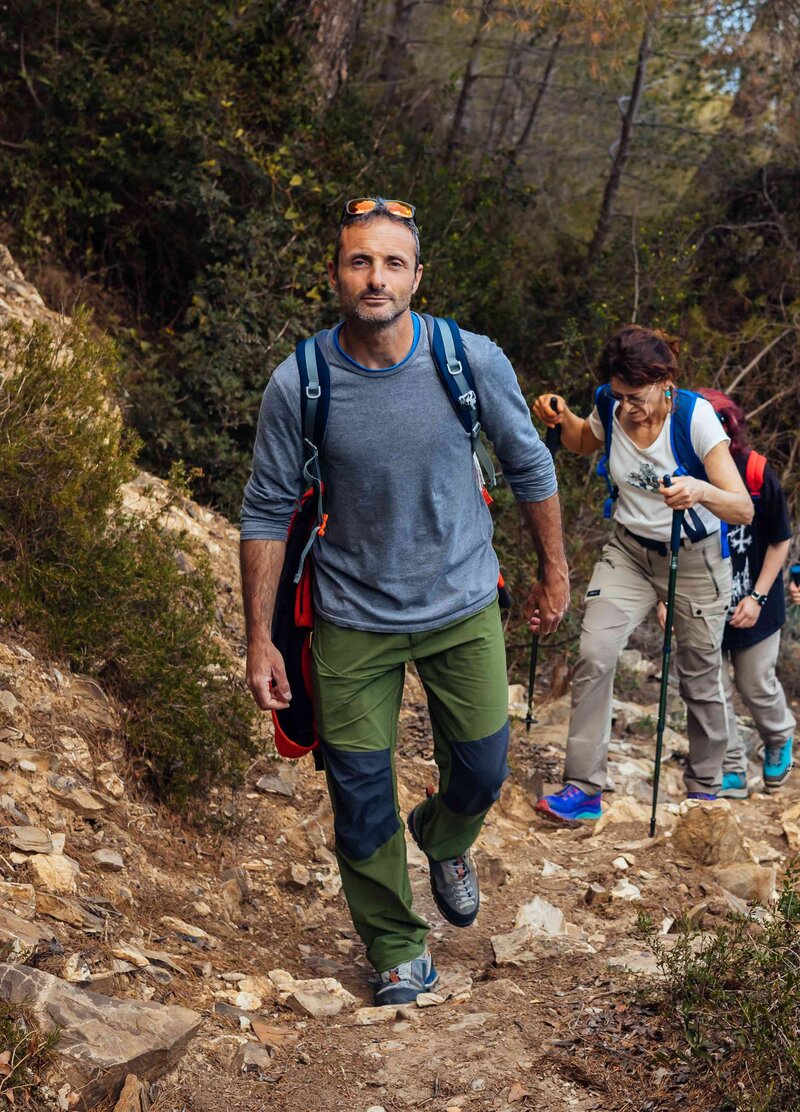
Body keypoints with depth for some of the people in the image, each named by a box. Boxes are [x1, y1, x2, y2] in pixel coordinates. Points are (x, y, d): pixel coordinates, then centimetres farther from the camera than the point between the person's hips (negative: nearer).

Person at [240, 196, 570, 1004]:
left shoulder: (475, 362, -15)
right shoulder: (297, 385, -16)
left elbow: (529, 467, 2)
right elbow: (267, 514, -6)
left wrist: (554, 572, 9)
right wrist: (259, 640, -7)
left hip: (462, 609, 1)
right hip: (353, 620, -1)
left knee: (480, 775, 11)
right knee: (361, 798, 6)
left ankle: (442, 839, 49)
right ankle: (396, 947, 30)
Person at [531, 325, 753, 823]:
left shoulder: (695, 415, -24)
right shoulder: (610, 407, -11)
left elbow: (743, 509, -28)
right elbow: (585, 442, 15)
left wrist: (700, 491, -49)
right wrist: (563, 419, -7)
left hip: (695, 558, -3)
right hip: (629, 551, 3)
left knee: (700, 677, 7)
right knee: (594, 656, -14)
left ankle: (705, 788, 29)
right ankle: (584, 788, -6)